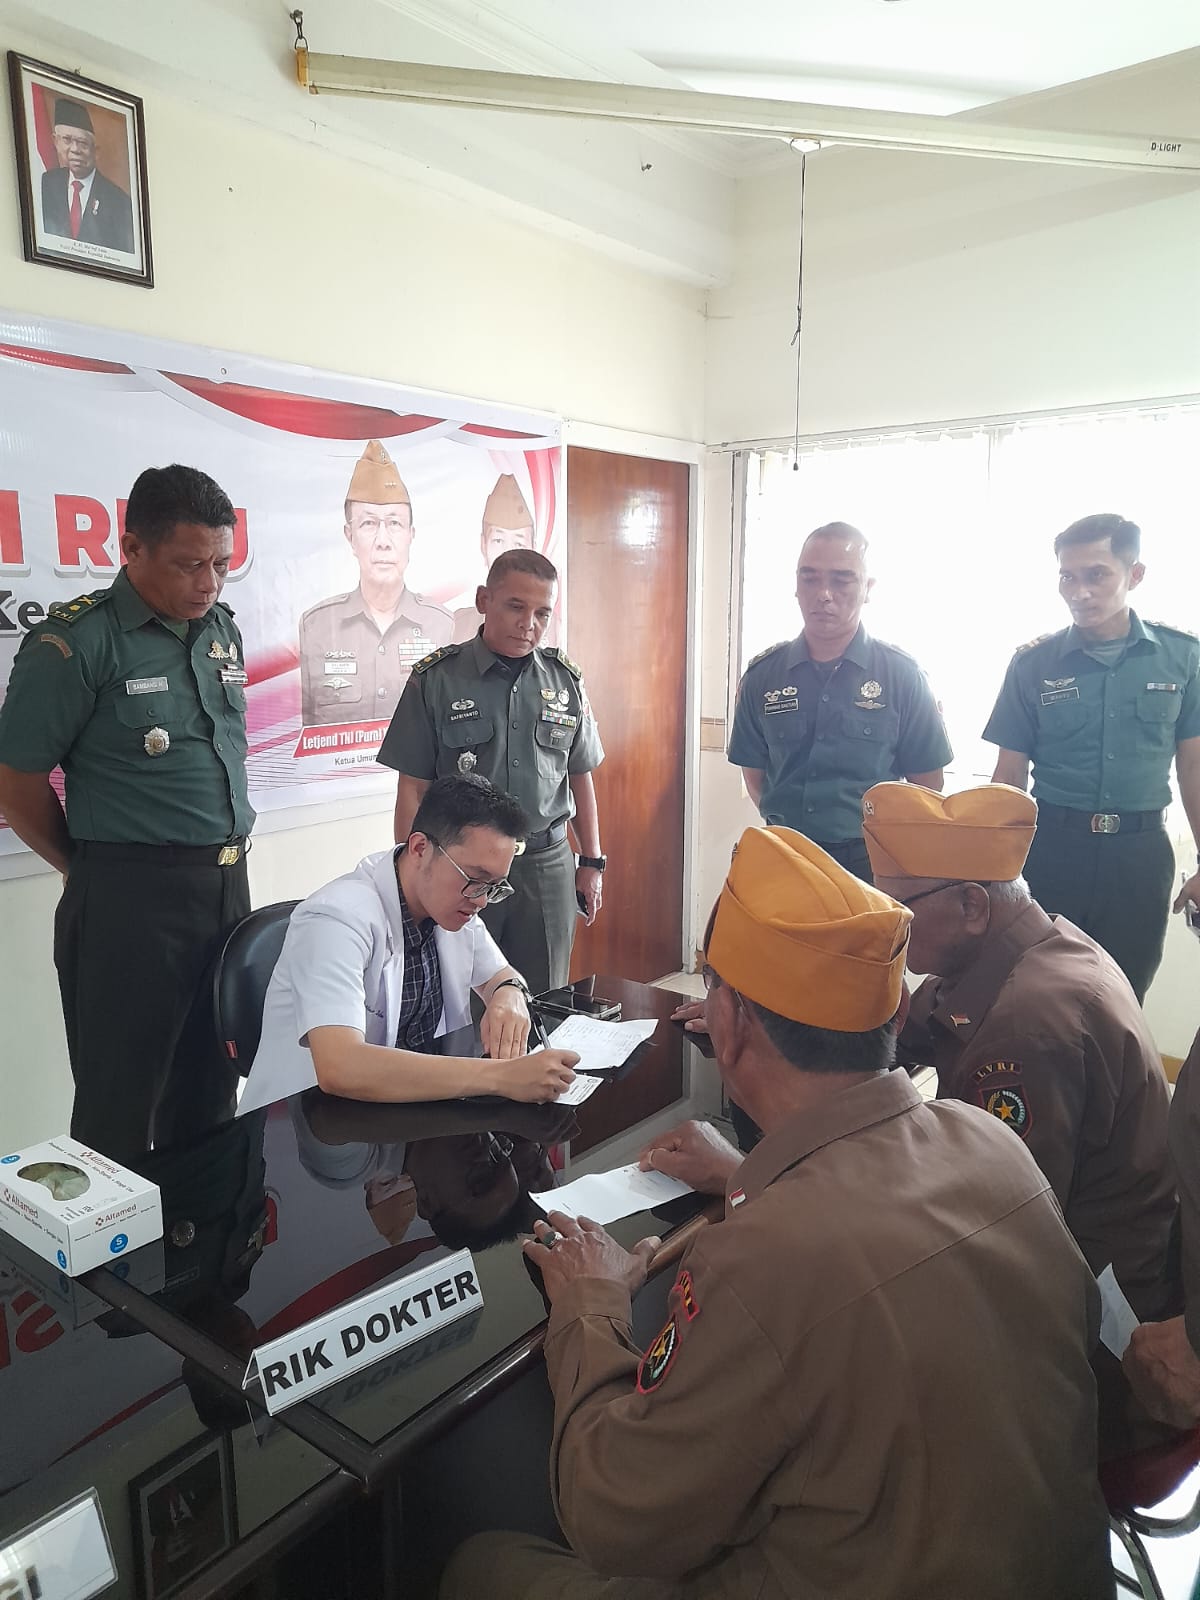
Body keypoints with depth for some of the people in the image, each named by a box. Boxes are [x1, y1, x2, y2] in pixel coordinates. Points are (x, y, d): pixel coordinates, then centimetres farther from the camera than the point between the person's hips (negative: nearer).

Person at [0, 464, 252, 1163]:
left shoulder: (223, 629, 9)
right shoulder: (77, 641, -12)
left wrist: (225, 859, 14)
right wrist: (93, 872, 3)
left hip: (229, 886, 6)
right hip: (130, 898, -6)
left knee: (207, 1095, 18)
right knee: (120, 1110, 6)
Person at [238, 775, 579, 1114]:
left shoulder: (454, 898, -3)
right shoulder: (337, 920, -24)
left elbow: (500, 975, 13)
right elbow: (338, 1069, -36)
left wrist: (509, 994, -11)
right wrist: (500, 1076, -38)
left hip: (412, 1105, 7)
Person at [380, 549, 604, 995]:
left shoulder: (565, 680, 5)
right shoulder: (437, 680, -5)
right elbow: (412, 788, -2)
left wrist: (592, 862, 11)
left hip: (547, 866, 3)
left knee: (543, 1004, 11)